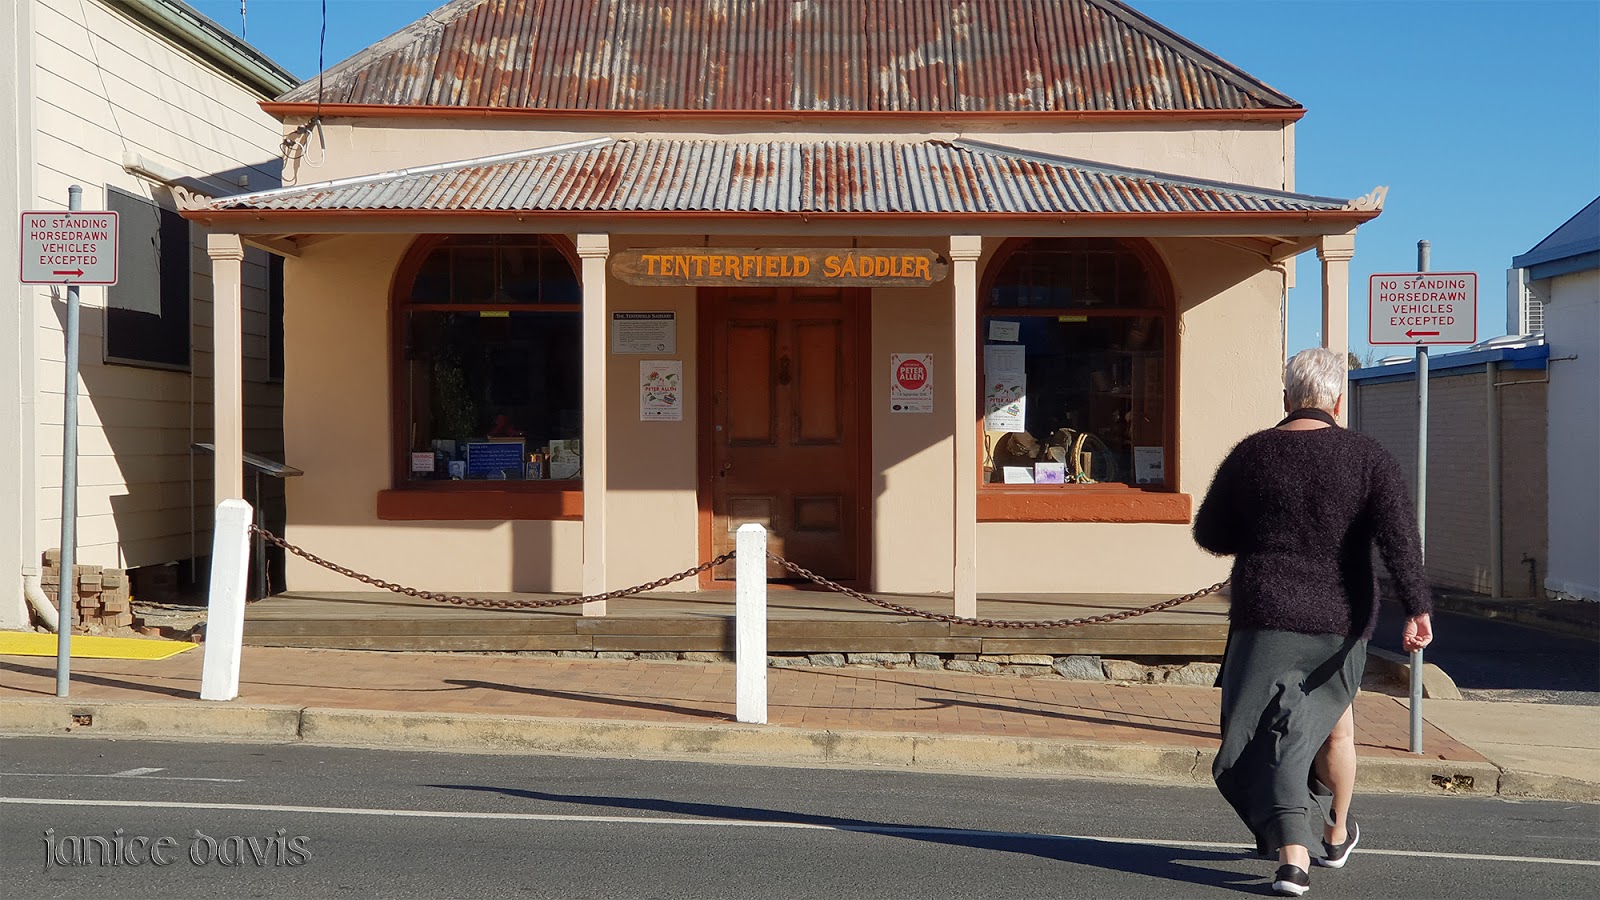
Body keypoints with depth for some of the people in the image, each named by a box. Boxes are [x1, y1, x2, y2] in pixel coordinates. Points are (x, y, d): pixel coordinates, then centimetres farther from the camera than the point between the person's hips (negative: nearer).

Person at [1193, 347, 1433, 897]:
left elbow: (1209, 534, 6)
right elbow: (1399, 536, -14)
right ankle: (1336, 837, 40)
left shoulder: (1251, 455, -1)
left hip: (1266, 616, -1)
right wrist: (1418, 608, -15)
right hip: (1341, 620, 2)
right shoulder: (1368, 458, -2)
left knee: (1274, 734, 0)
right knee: (1334, 725, 21)